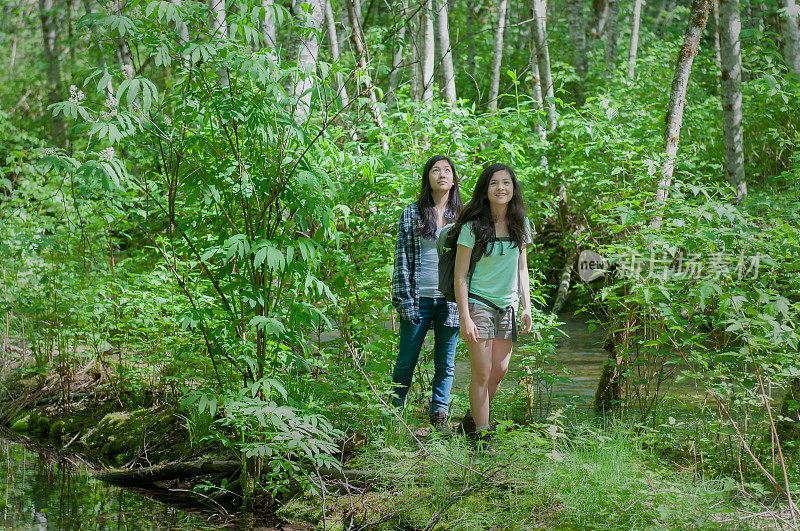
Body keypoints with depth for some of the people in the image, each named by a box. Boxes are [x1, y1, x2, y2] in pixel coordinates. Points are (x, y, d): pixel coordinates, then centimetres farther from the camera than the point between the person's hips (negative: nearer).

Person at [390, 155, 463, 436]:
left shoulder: (461, 217, 9)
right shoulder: (412, 213, 4)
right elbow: (402, 258, 1)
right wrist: (404, 300, -6)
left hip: (450, 300, 1)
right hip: (418, 299, -1)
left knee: (446, 363, 5)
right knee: (406, 360, 4)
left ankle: (439, 417, 14)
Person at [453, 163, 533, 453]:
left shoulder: (521, 225, 6)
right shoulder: (473, 227, -10)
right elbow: (460, 275, -9)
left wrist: (526, 307, 7)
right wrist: (464, 317, -14)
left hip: (507, 306, 5)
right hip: (478, 302, -5)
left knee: (500, 371, 7)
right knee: (482, 373, -5)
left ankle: (473, 417, 28)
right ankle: (481, 434, 5)